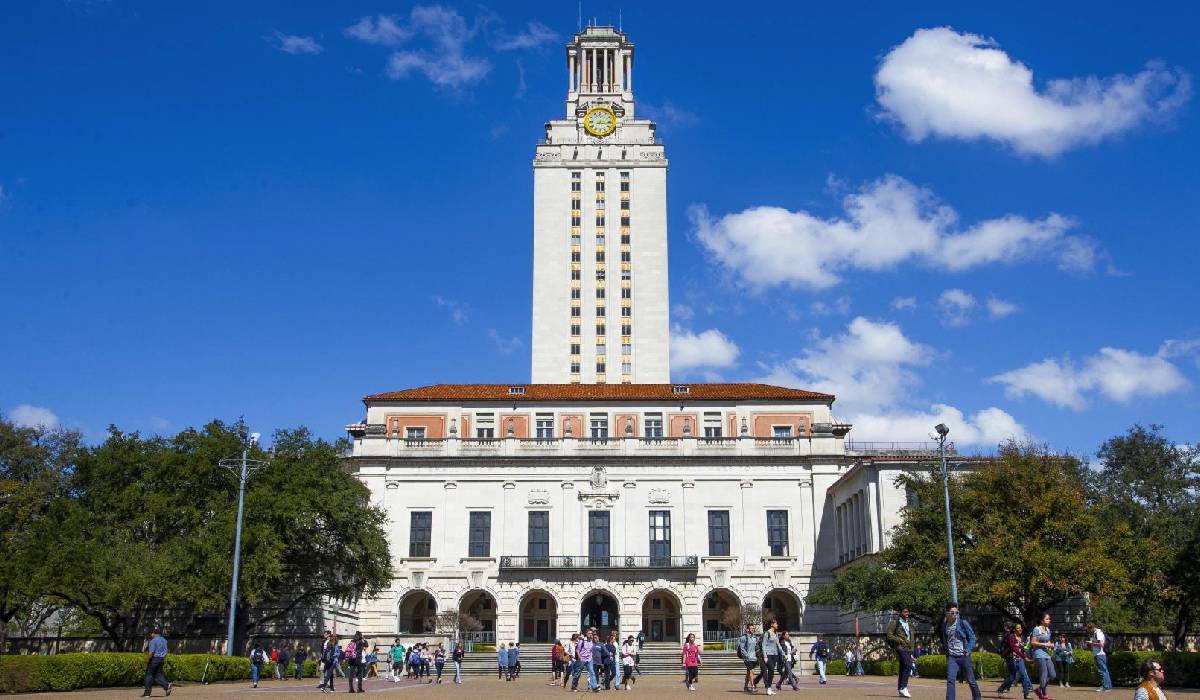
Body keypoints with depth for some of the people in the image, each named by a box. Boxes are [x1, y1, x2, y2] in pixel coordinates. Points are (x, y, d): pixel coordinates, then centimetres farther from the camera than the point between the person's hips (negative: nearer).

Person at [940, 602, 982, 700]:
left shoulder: (963, 623, -6)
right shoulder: (944, 625, 5)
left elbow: (972, 637, -1)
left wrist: (968, 650, -10)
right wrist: (946, 651, 10)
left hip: (964, 656, -2)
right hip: (952, 657, 2)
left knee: (970, 680, 9)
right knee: (950, 680, -11)